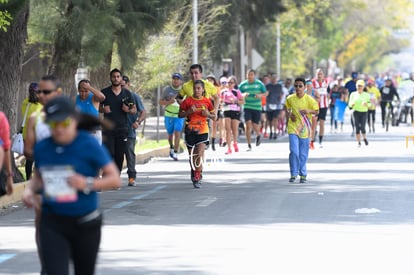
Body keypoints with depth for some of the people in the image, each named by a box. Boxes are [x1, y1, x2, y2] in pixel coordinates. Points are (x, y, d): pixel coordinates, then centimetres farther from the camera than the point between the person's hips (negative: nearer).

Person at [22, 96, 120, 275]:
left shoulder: (90, 145, -11)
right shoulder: (42, 147, 0)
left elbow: (114, 179, -10)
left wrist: (88, 184, -25)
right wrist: (30, 189, -3)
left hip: (85, 224, -1)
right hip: (52, 222, 2)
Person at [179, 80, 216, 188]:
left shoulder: (207, 101, 2)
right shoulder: (188, 101, -1)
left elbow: (214, 116, 11)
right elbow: (180, 114, 4)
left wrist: (208, 114, -10)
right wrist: (189, 111, -14)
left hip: (202, 130, -1)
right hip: (190, 130, 1)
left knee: (200, 154, -14)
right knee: (192, 155, 9)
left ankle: (197, 177, -10)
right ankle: (194, 173, 32)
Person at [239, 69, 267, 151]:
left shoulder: (259, 84, 2)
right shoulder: (243, 84, 2)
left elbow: (266, 93, 8)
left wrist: (260, 95, -14)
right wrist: (243, 95, -15)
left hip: (257, 107, 0)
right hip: (247, 107, 0)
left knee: (255, 125, 0)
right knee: (248, 125, -11)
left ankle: (258, 135, 38)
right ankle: (249, 145, -4)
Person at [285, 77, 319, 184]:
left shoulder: (309, 99, -8)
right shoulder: (290, 99, -2)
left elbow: (316, 111, -2)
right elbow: (286, 108, 17)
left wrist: (309, 111, -22)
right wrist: (289, 115, -2)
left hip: (305, 129, -1)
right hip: (293, 128, 1)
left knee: (303, 154, 5)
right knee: (294, 151, -10)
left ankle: (303, 174, 20)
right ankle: (293, 174, 1)